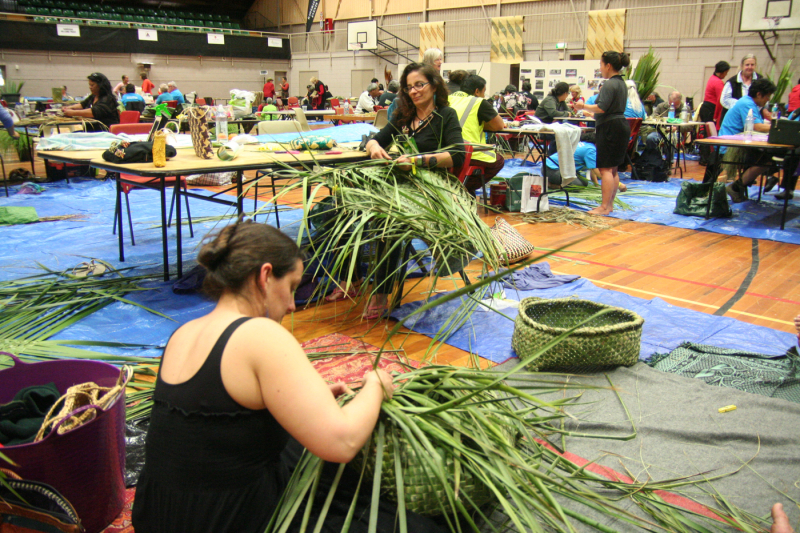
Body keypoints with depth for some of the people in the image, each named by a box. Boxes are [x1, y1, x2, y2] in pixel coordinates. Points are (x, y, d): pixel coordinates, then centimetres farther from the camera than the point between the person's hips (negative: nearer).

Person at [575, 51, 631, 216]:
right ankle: (610, 204, 20)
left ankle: (604, 207, -6)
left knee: (605, 169, -7)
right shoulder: (621, 83, 16)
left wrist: (584, 106, -8)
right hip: (621, 126, 10)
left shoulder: (610, 84, -15)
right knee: (613, 169, 14)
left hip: (610, 128, -10)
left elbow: (601, 108, -22)